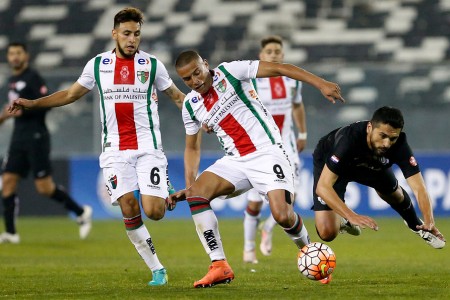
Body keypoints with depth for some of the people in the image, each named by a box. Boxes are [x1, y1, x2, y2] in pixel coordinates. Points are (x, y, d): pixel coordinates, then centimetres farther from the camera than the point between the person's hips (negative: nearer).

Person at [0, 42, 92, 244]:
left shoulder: (33, 78, -10)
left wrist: (21, 111, -21)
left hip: (36, 138, -8)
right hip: (18, 137, 8)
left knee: (44, 187, -7)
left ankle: (81, 212, 12)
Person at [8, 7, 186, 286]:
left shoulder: (152, 64, 1)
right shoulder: (97, 64, 6)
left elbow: (177, 96, 10)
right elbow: (71, 94, 18)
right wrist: (31, 103, 12)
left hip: (148, 146, -2)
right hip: (115, 148, 2)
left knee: (154, 211, -14)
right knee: (129, 209, -11)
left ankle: (166, 194, 24)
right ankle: (157, 270, -2)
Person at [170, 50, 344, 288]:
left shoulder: (229, 72, -8)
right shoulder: (190, 106, 8)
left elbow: (279, 69, -13)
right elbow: (192, 147, 21)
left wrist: (320, 84, -22)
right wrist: (188, 185, 6)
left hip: (267, 152, -5)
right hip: (235, 160, 5)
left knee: (282, 215, -22)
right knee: (195, 194, -19)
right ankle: (219, 267, -17)